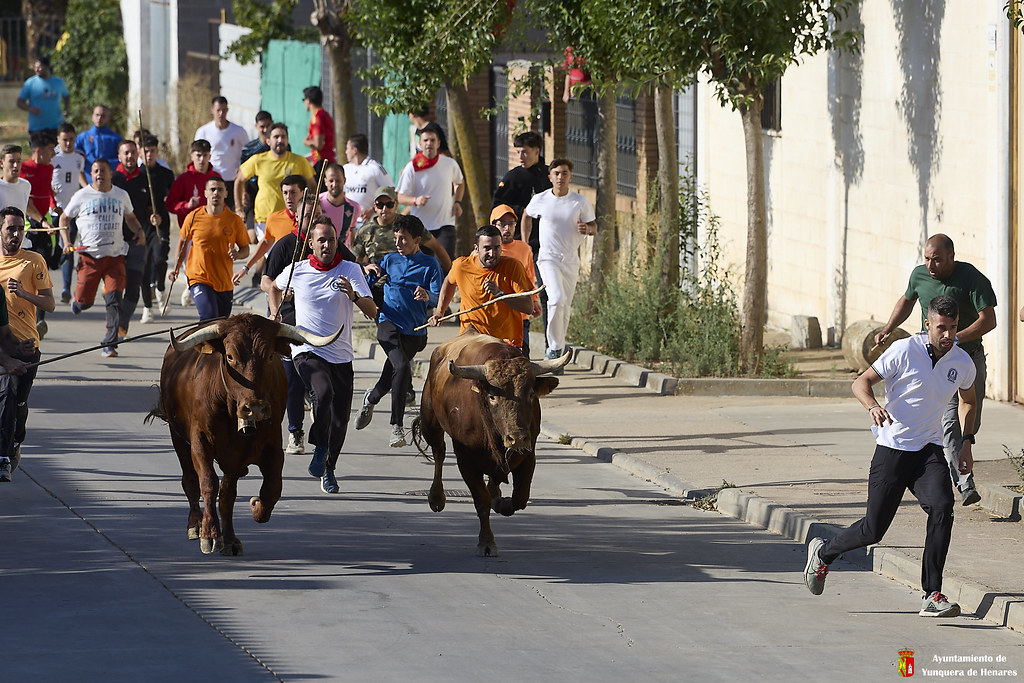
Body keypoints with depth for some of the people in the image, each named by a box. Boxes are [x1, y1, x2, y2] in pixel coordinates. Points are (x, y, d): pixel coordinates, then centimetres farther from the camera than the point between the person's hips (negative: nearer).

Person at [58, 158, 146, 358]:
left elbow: (130, 217, 27)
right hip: (89, 255, -1)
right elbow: (64, 218, 13)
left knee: (114, 299, -14)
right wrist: (66, 242, -2)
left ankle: (110, 345, -11)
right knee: (85, 301, -1)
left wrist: (139, 231, 7)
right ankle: (77, 300, 39)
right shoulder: (82, 196, 2)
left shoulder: (121, 195, 10)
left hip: (115, 256, 1)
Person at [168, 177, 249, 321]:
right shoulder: (194, 217, -2)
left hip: (224, 282, 2)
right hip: (198, 278, -2)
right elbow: (183, 242, 15)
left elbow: (245, 249, 8)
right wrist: (176, 268, 10)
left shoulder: (235, 220, -1)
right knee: (209, 316, -22)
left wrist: (237, 254, -15)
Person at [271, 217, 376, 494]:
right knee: (323, 393, -31)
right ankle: (319, 447, -9)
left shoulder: (350, 270, -3)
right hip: (307, 351, -2)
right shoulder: (296, 271, 0)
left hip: (341, 356, 2)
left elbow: (372, 312, -13)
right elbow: (275, 287, 24)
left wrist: (354, 296, -31)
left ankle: (328, 470, 27)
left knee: (340, 419, 5)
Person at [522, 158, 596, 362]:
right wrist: (524, 244, 15)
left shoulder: (580, 202, -2)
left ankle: (558, 352, 21)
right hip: (548, 258, -2)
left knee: (566, 307, 7)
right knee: (557, 299, -23)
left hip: (571, 260, 2)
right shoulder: (540, 200, -2)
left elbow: (594, 227, 7)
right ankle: (554, 347, -14)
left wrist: (587, 228, -17)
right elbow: (527, 216, 19)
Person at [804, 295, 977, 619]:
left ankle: (932, 596, -21)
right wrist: (872, 406, -28)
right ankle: (824, 553, 31)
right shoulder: (904, 351, -12)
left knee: (942, 508, -23)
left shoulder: (963, 363, 2)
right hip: (892, 448, -3)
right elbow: (861, 382, -7)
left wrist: (966, 443, 15)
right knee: (873, 529, -1)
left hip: (929, 451, 3)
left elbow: (969, 400, 24)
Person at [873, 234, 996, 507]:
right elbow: (907, 300, 21)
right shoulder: (920, 276, -2)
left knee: (970, 425, 6)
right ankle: (965, 484, -23)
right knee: (950, 423, -15)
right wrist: (887, 330, 10)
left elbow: (989, 320, -19)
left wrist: (956, 339, -29)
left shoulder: (972, 279, -14)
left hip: (971, 358, -1)